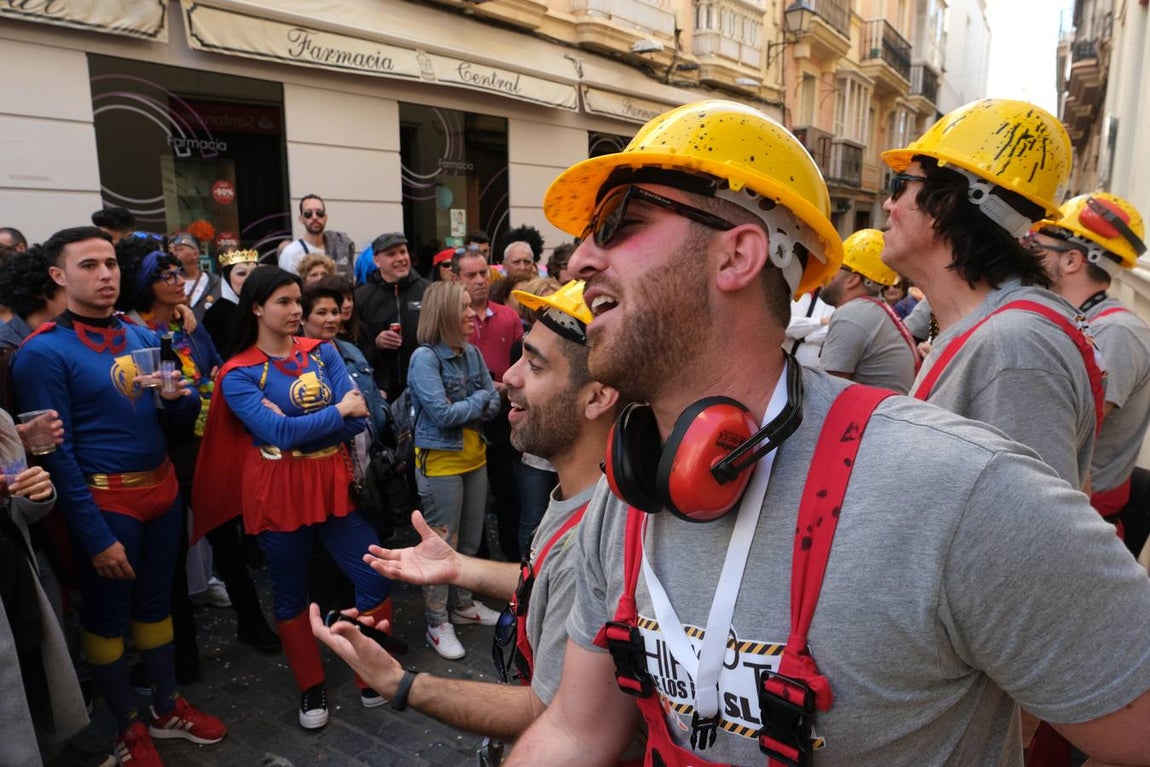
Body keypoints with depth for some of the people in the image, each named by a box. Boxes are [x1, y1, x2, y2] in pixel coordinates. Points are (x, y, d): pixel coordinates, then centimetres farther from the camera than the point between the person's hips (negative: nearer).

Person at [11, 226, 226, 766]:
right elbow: (56, 454, -15)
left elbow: (181, 420, 11)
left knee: (155, 602, 19)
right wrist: (96, 537, -16)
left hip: (162, 488, 6)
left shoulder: (141, 336, 6)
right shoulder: (43, 352, -13)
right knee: (106, 614, 12)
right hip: (106, 501, -6)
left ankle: (168, 708, 36)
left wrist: (176, 397, -13)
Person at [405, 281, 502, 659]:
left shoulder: (473, 353, 3)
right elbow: (443, 414, -22)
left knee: (471, 539, 17)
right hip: (440, 462, -6)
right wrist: (479, 400, -9)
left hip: (475, 457, 7)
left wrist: (469, 407, -15)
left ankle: (463, 603, 36)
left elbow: (493, 404, 3)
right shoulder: (425, 357, -16)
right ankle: (437, 623, 18)